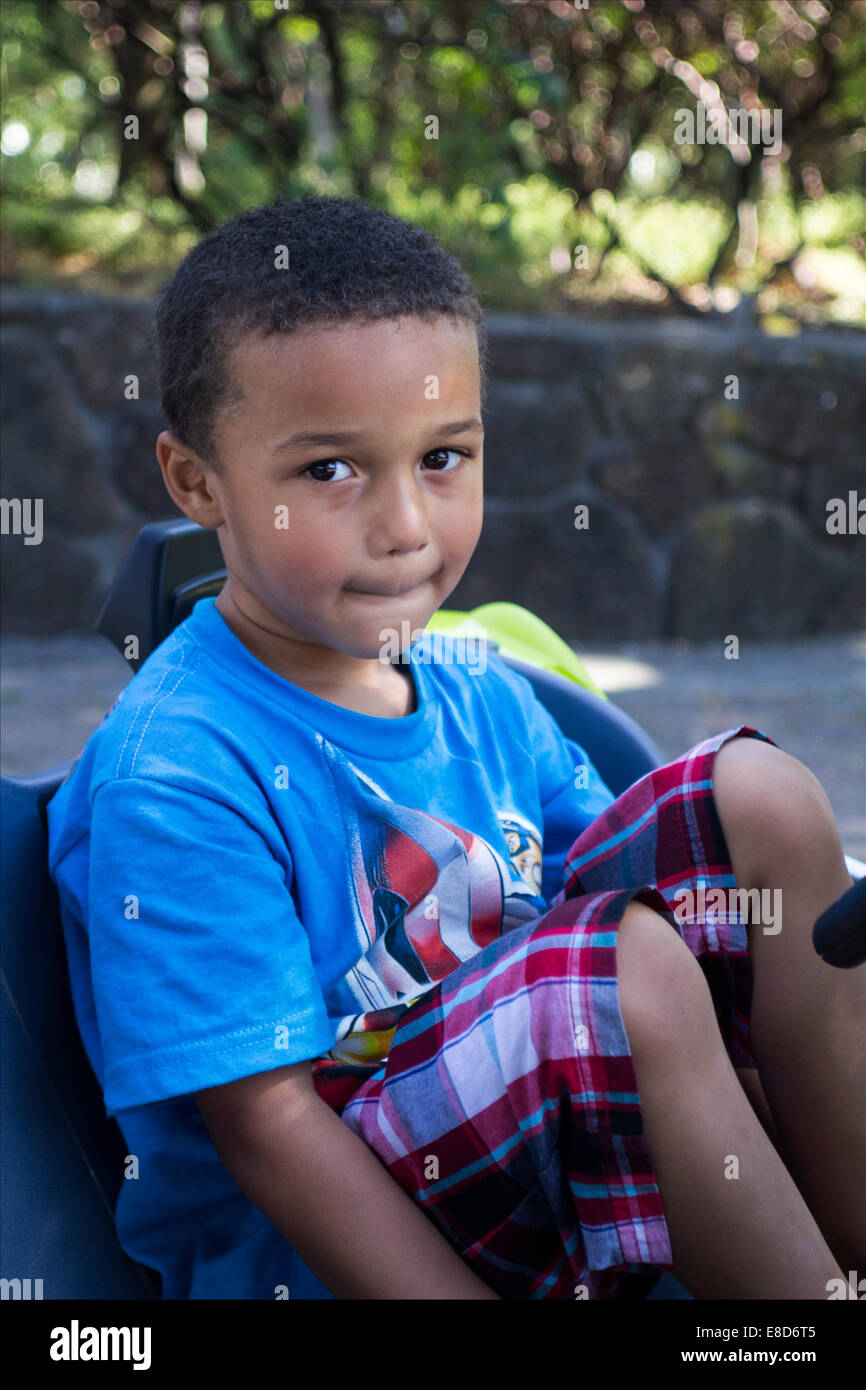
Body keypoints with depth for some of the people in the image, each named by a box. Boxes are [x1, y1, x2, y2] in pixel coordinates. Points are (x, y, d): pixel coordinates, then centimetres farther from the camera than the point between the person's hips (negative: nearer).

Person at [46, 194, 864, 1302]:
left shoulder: (483, 699, 5)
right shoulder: (175, 782, -20)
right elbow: (265, 1124, -22)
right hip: (308, 1255, -8)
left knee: (761, 799, -2)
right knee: (630, 965, -31)